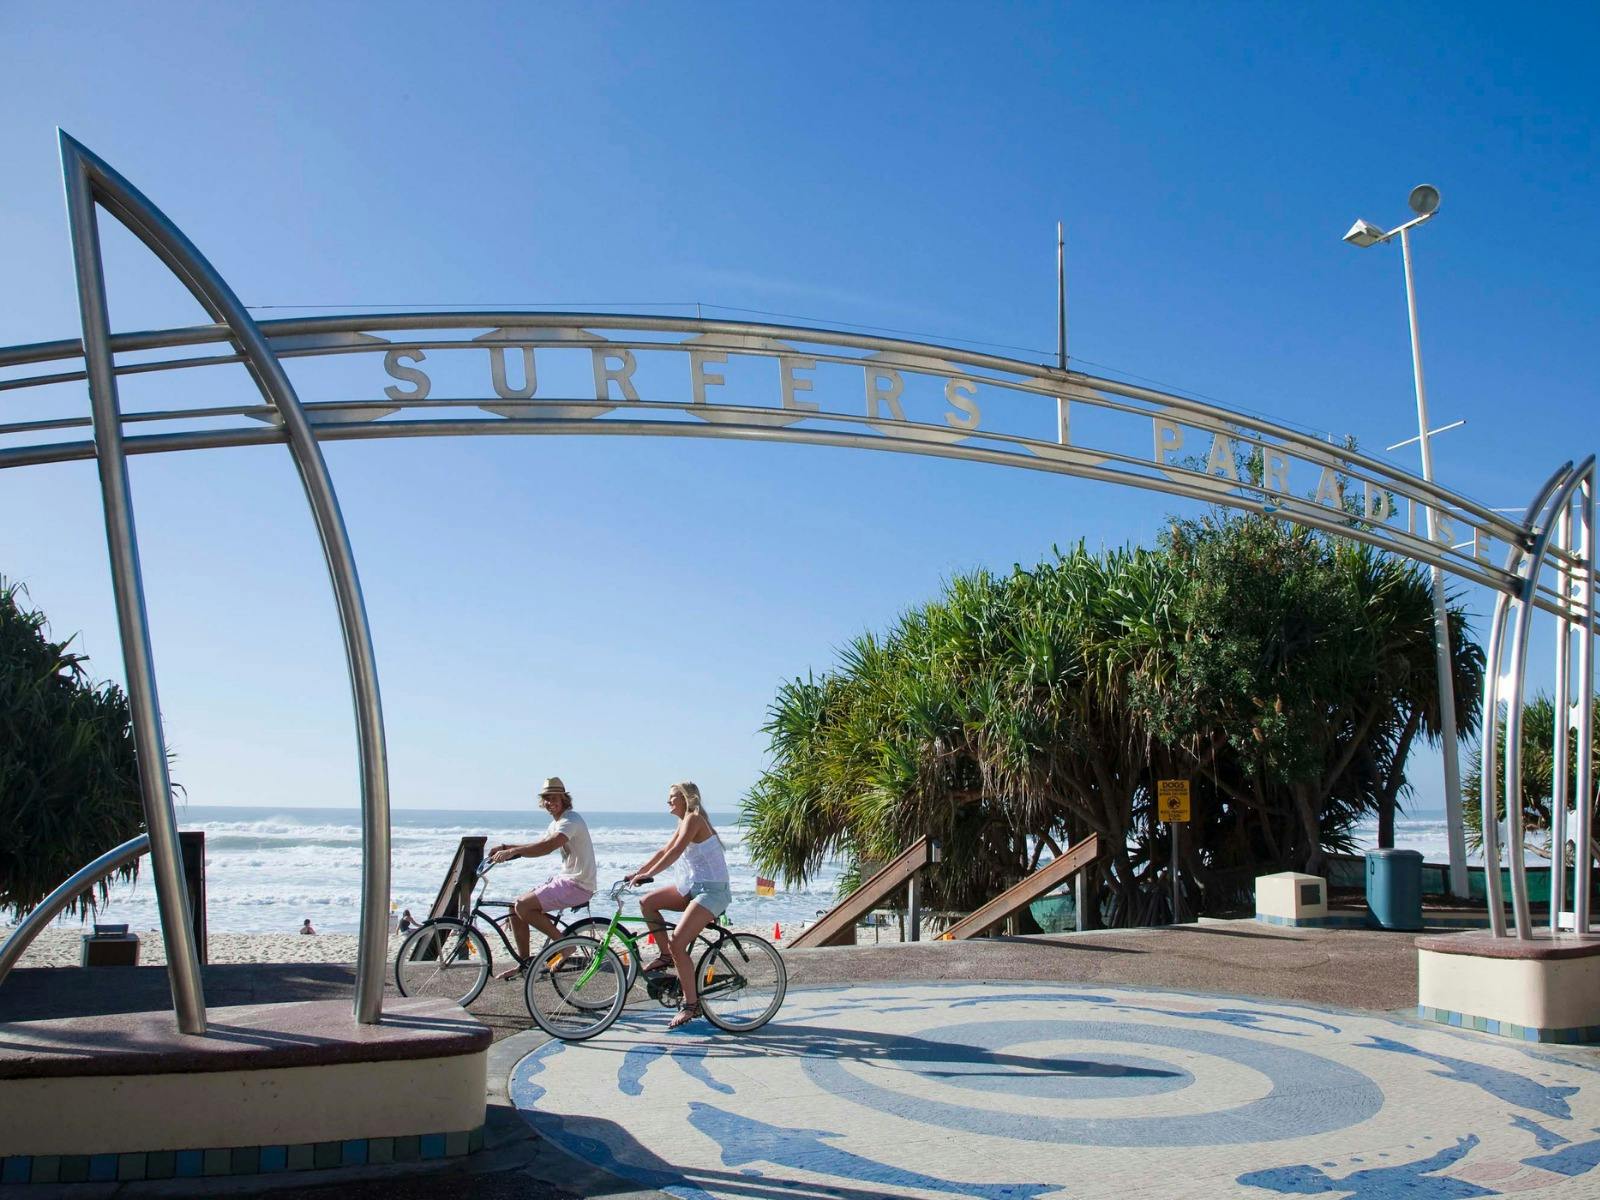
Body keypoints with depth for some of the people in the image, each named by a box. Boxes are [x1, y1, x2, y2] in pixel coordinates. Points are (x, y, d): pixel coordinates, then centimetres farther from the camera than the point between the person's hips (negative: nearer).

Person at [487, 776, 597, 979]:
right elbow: (538, 847, 19)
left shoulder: (570, 820, -16)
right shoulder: (557, 823, 17)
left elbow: (548, 846, -31)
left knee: (523, 906, -20)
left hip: (577, 885, -10)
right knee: (515, 907, 6)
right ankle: (524, 963, 12)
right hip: (564, 879, 10)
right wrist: (506, 847, 4)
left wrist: (512, 851, -33)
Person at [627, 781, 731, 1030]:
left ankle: (691, 1004, -10)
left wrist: (648, 874, -25)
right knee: (647, 902, 5)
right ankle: (666, 957, 13)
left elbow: (675, 852, -23)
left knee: (677, 943, -19)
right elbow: (663, 851, 19)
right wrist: (637, 873, 12)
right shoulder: (684, 823, 17)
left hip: (712, 891, -10)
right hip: (692, 887, 10)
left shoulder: (693, 819, -13)